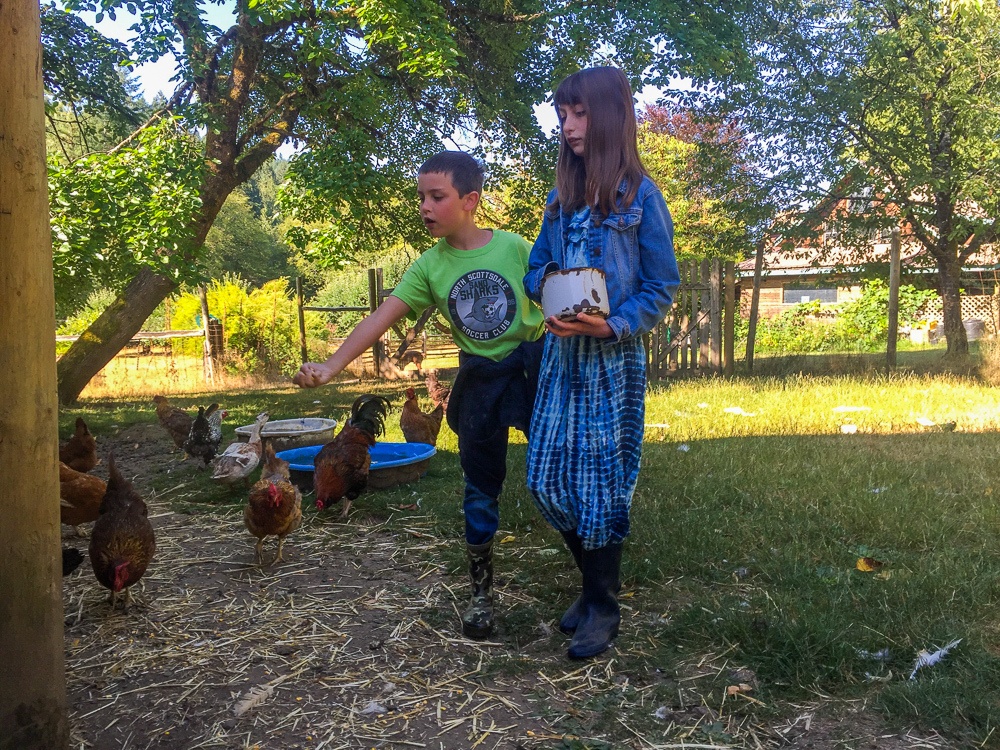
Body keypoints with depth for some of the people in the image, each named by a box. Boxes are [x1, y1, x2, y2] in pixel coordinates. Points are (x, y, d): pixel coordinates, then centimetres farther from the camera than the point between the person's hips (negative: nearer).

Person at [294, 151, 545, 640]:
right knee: (480, 487, 9)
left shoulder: (514, 247, -9)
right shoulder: (430, 267, -3)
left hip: (534, 368, -2)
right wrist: (331, 366, -22)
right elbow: (383, 316, -11)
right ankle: (481, 593, 24)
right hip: (479, 381, 2)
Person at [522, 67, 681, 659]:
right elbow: (537, 267, 14)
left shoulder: (640, 196, -6)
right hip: (561, 353, 6)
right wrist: (546, 293, -8)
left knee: (603, 483, 1)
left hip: (614, 358, -6)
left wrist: (613, 325, -21)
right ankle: (596, 581, 28)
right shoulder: (562, 198, 11)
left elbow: (663, 287, -6)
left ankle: (604, 607, 19)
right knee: (547, 479, 6)